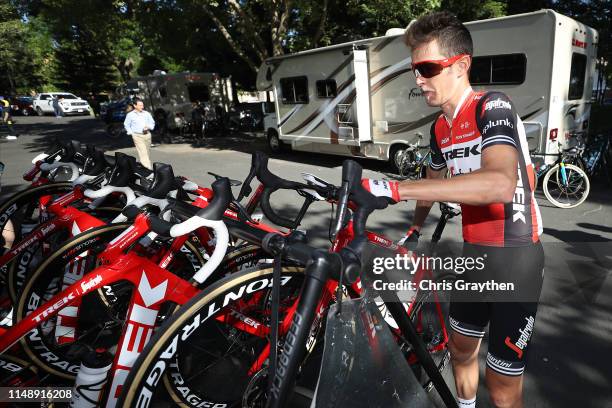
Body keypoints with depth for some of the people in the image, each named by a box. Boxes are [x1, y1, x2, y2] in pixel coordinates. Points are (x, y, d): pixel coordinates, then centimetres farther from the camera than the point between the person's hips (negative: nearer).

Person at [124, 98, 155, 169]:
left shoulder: (147, 114, 9)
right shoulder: (130, 115, 2)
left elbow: (152, 123, 17)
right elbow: (126, 125, 12)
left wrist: (148, 127, -4)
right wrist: (131, 132, 1)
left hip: (147, 135, 4)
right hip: (137, 136, -4)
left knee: (148, 152, 10)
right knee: (142, 152, -14)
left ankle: (148, 166, 25)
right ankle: (148, 168, -21)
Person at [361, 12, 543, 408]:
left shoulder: (492, 107, -19)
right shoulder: (440, 128, 4)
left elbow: (501, 184, -38)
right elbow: (434, 180, 21)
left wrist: (396, 189, -40)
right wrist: (415, 228, 27)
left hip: (515, 257, -7)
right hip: (473, 252, 7)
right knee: (461, 347, 22)